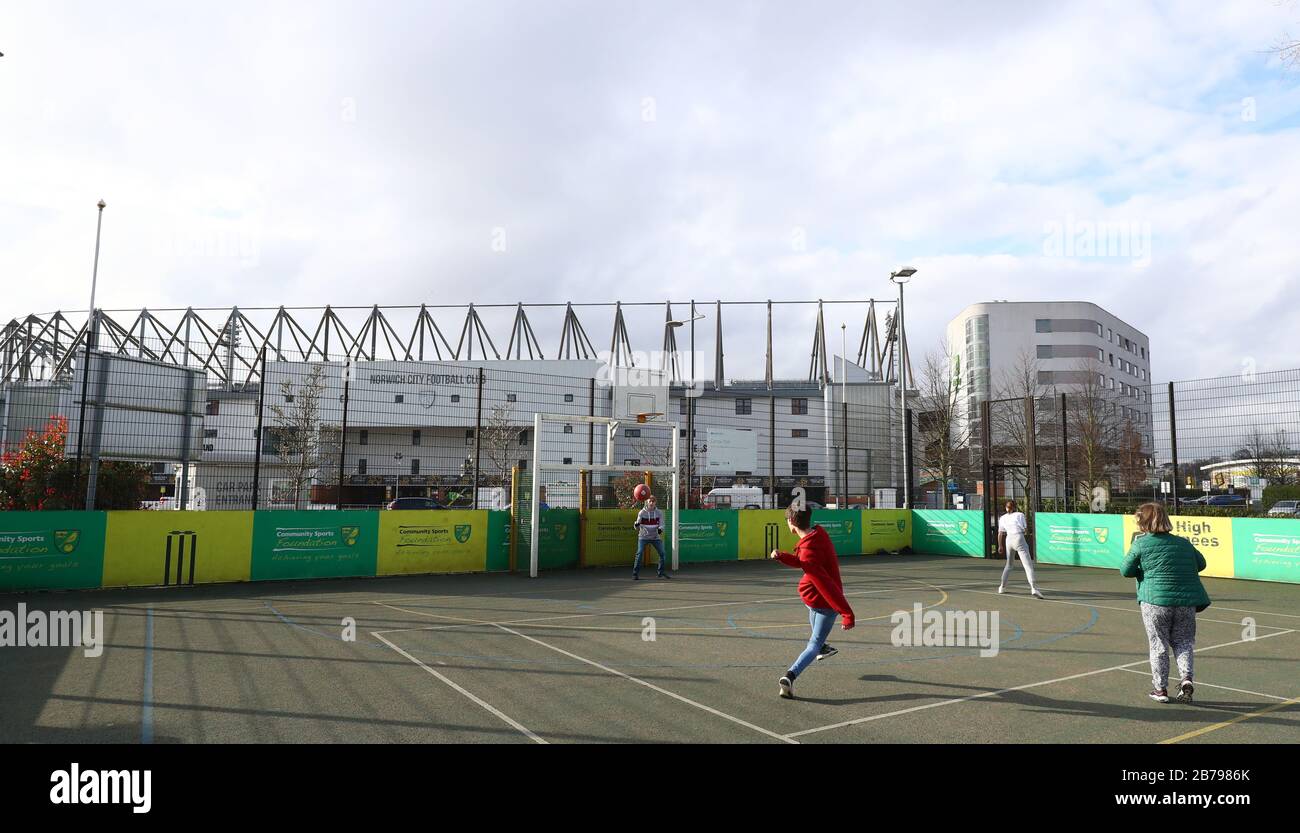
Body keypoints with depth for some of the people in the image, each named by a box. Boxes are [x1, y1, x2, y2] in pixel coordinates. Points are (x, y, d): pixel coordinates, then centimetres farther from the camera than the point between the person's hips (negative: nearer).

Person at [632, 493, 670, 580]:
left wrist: (660, 529, -30)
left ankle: (661, 572, 20)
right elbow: (637, 527, -11)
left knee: (662, 553, 1)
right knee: (639, 553, -16)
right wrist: (636, 525, -36)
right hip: (643, 537, -3)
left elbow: (661, 524, -6)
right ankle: (635, 574, -11)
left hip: (655, 537, 3)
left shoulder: (659, 513, -3)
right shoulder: (642, 513, -9)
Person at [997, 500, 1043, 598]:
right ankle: (1033, 588, -25)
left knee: (1009, 565, 23)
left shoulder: (1002, 518, 13)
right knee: (1028, 565, -10)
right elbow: (1026, 531, 1)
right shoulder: (1020, 515, 3)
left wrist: (1000, 546, 22)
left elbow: (1000, 534, 13)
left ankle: (1002, 587, 27)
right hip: (1019, 539, -4)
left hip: (1009, 540, 5)